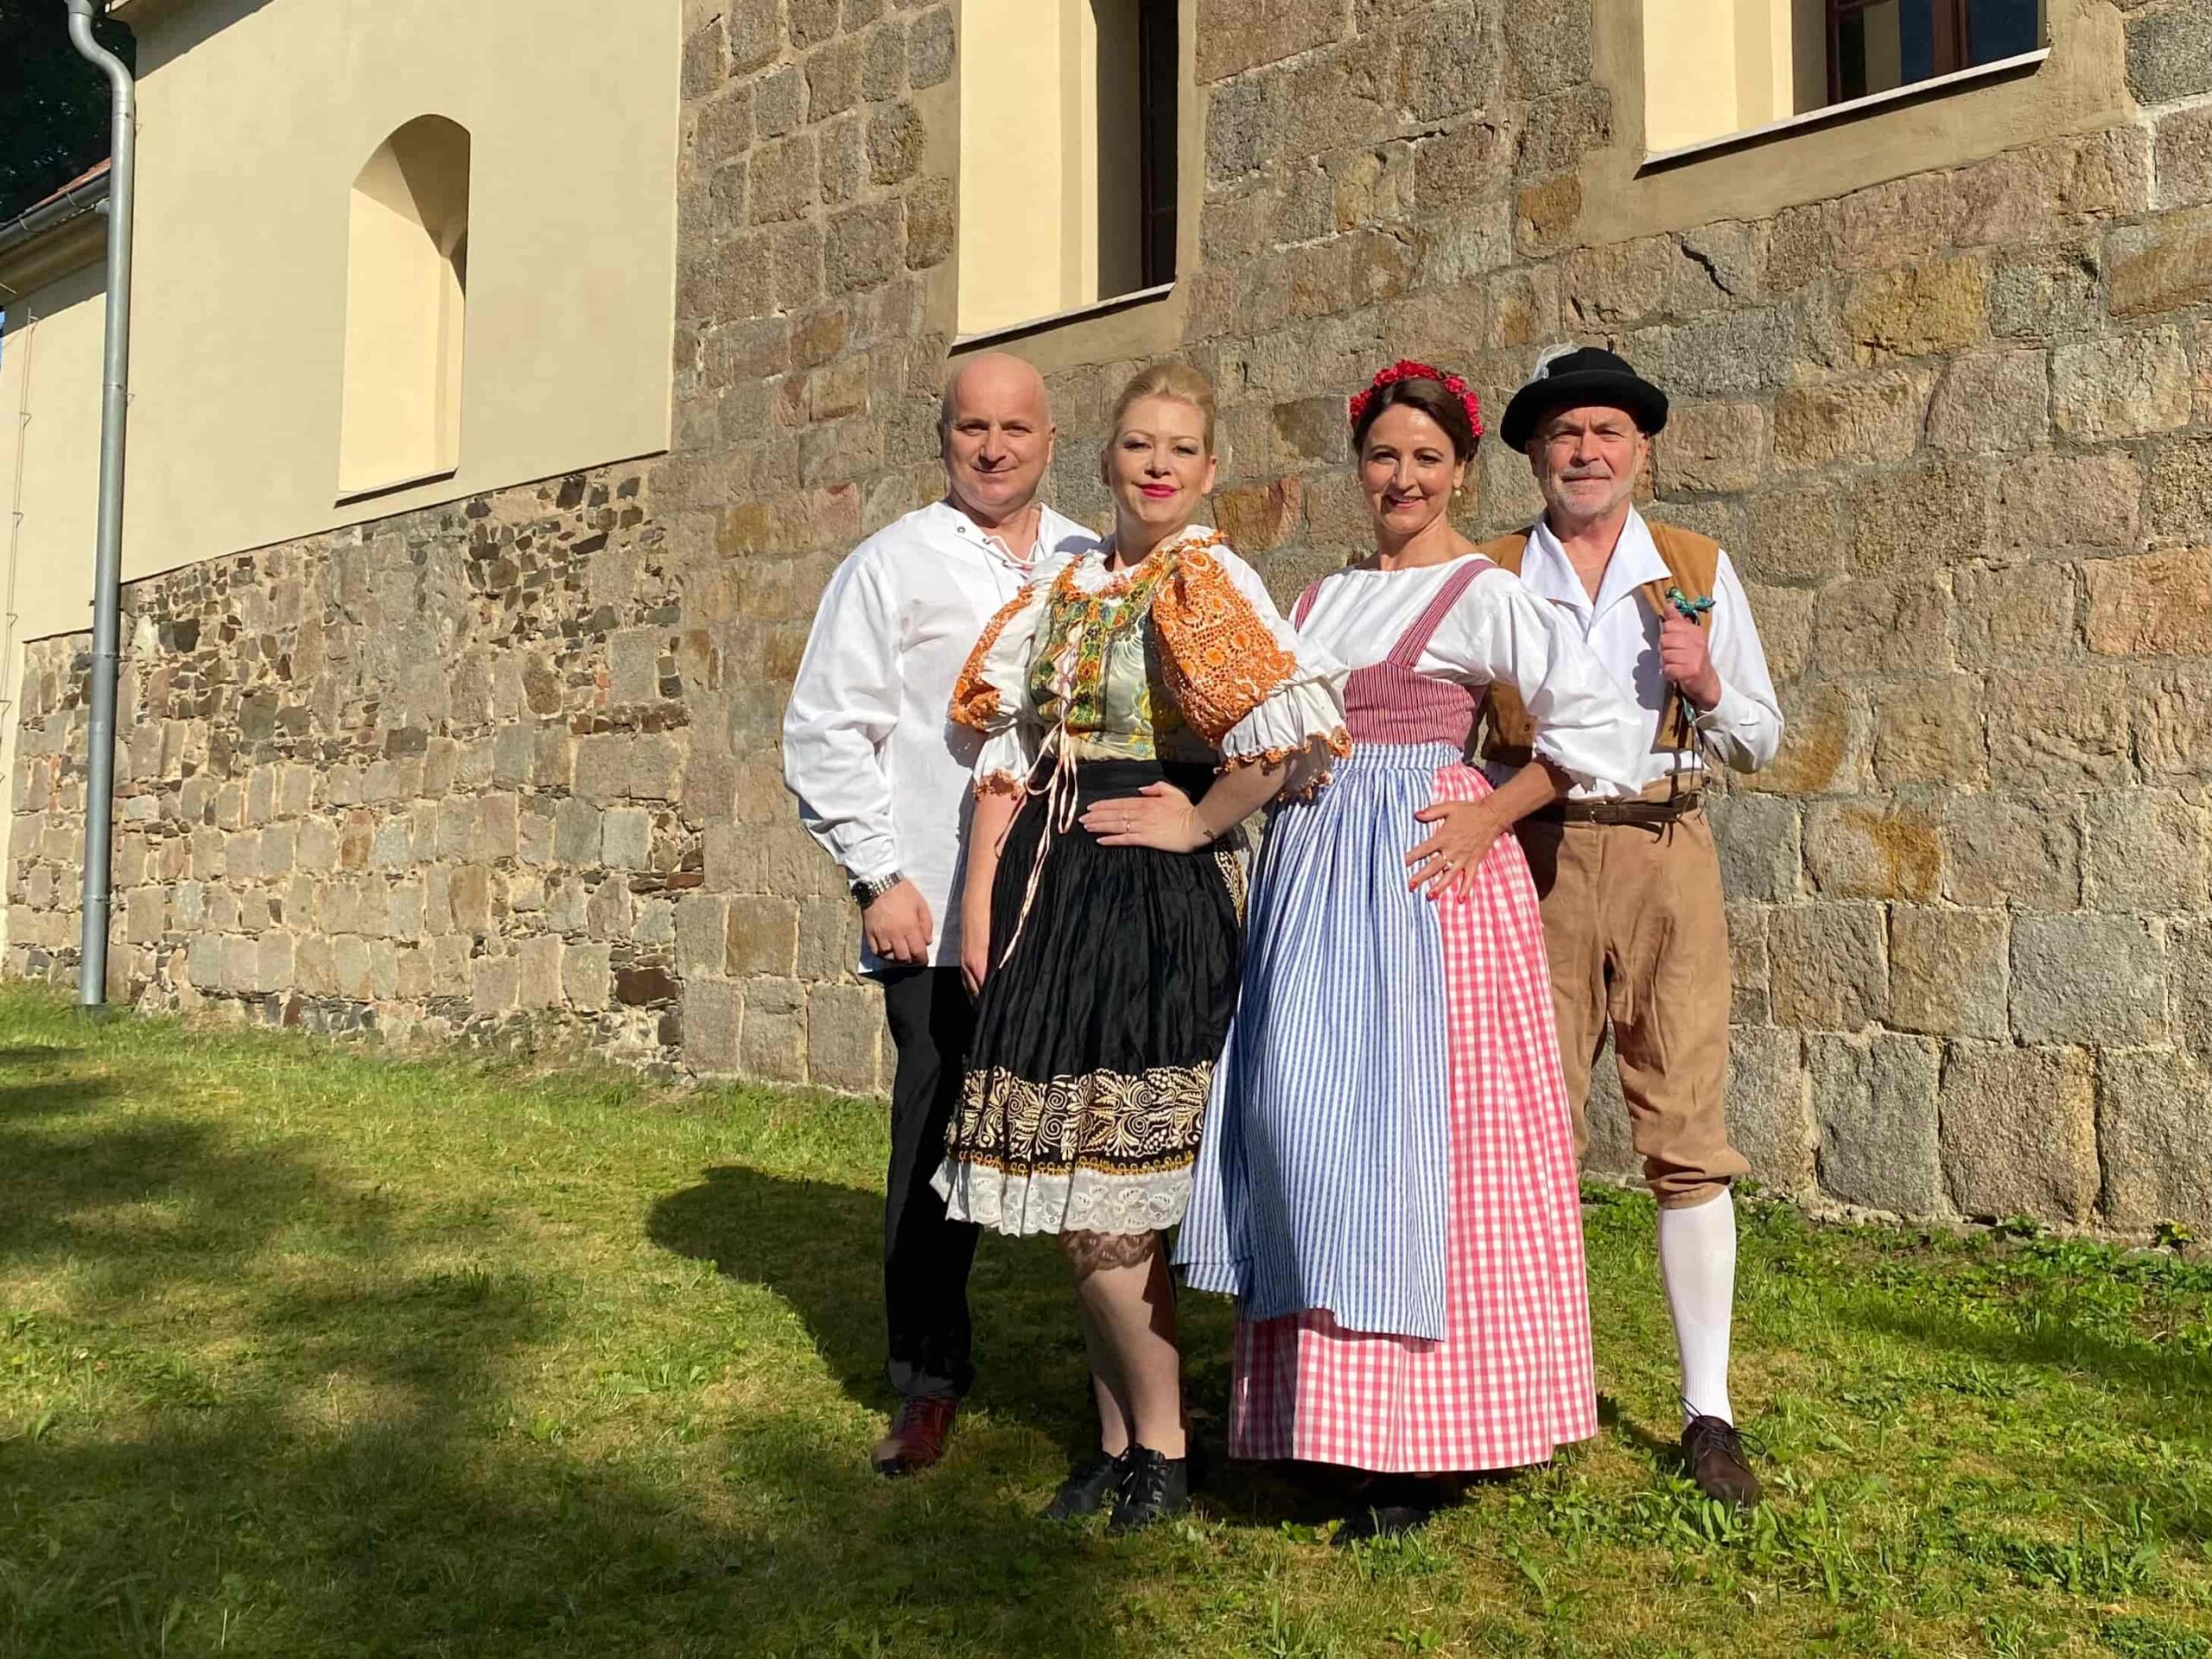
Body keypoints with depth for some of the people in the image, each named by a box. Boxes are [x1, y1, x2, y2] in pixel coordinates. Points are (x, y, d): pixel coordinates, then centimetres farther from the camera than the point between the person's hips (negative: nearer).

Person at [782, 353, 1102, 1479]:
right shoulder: (893, 565, 5)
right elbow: (825, 731, 2)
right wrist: (880, 876, -6)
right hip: (939, 913, -2)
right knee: (937, 1144, 3)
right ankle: (928, 1383, 19)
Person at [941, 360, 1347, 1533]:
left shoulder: (1206, 580, -8)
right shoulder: (1065, 587, 13)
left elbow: (1296, 724, -24)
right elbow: (1008, 748, 12)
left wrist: (1199, 823, -13)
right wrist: (981, 893, 4)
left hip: (1153, 900, -7)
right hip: (1048, 888, 7)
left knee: (1103, 1190, -4)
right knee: (1069, 1181, 10)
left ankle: (1161, 1452, 15)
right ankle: (1117, 1438, 25)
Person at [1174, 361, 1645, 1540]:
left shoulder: (1481, 593, -2)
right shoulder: (1324, 595, 18)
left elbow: (1597, 726, -9)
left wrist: (1490, 818, -12)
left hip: (1423, 871, -6)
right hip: (1316, 868, 7)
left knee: (1408, 1132, -7)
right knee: (1305, 1120, 4)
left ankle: (1417, 1453, 2)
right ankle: (1331, 1414, 16)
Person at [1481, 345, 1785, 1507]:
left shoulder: (1697, 570, 11)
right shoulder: (1489, 580, 9)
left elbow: (1762, 743, 12)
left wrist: (1706, 685, -7)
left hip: (1663, 853, 0)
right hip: (1533, 856, 0)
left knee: (1686, 1131, -3)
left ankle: (1708, 1411, 7)